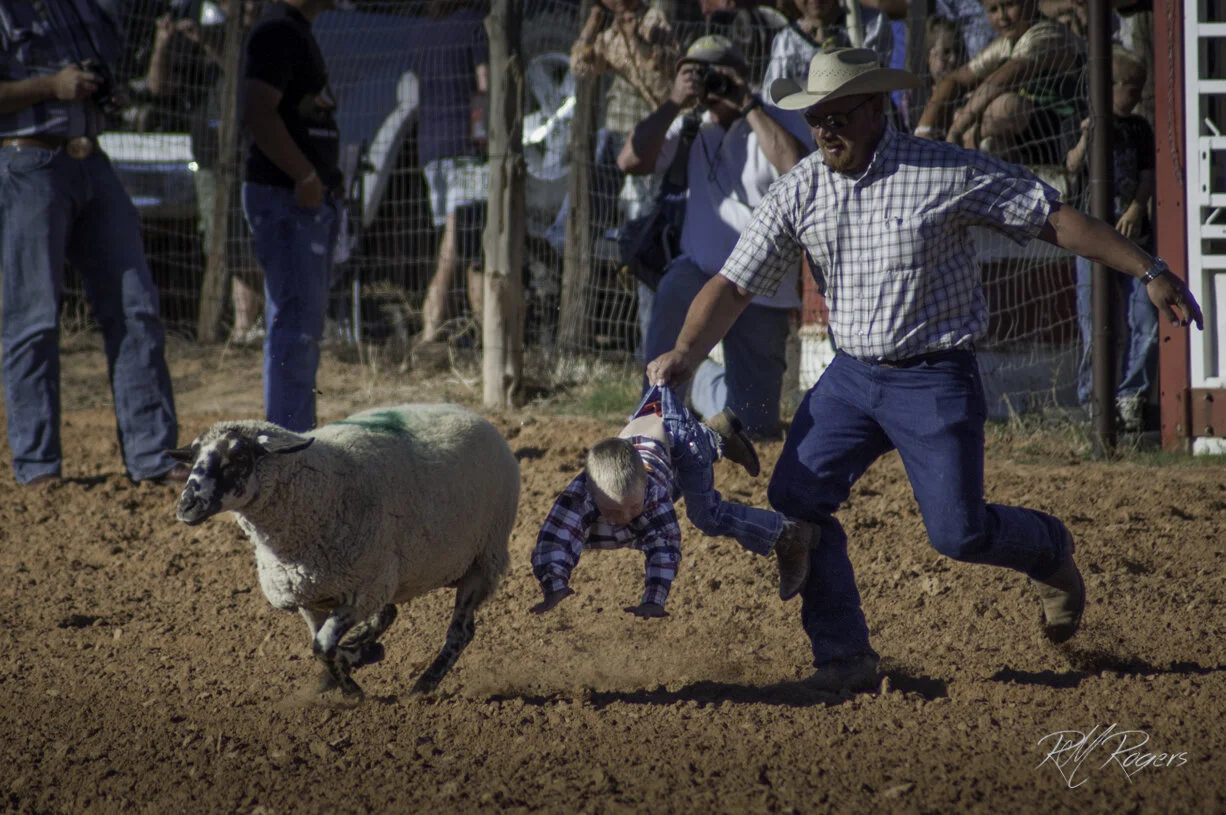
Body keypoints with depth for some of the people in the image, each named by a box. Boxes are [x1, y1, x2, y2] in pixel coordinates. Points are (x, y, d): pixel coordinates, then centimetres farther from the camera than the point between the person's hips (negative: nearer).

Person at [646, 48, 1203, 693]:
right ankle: (845, 657, -1)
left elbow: (1055, 219, -7)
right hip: (851, 376, 5)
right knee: (794, 500, -11)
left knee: (958, 532, -9)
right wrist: (685, 354, -15)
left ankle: (1048, 551, 26)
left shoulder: (948, 174, -12)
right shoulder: (799, 192, -1)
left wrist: (1149, 272, -9)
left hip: (935, 380, -4)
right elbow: (735, 284, 0)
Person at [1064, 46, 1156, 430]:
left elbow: (1147, 174, 8)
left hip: (1135, 235, 4)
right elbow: (1072, 167, -16)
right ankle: (1094, 401, 7)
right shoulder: (1087, 127, -1)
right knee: (1096, 324, -2)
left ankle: (1131, 395, 7)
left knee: (1145, 320, -4)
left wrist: (1136, 210, -11)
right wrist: (1084, 142, -37)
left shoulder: (1139, 128, 12)